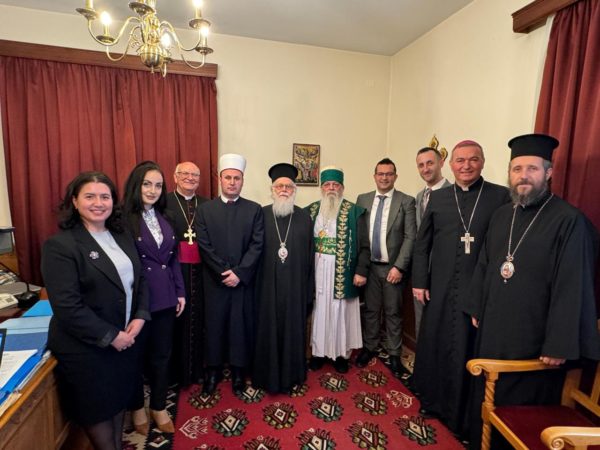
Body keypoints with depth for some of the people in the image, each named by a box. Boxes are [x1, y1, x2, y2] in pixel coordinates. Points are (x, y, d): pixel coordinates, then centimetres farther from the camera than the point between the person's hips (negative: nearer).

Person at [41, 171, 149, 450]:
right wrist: (110, 336, -19)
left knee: (119, 398, 23)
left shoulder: (122, 236, 2)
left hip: (125, 337, 6)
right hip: (86, 347, -6)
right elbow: (67, 307, -22)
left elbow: (139, 279, 6)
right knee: (97, 408, 16)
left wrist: (140, 316, -8)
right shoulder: (60, 245, -18)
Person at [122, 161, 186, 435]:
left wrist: (180, 291, 7)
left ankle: (159, 407, 37)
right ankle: (137, 408, 39)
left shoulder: (165, 218, 7)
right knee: (136, 356, 16)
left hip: (165, 297, 5)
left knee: (162, 355, 17)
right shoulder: (123, 218, -12)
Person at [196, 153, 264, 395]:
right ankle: (213, 370, 32)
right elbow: (204, 246, -4)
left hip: (244, 280, 0)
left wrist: (239, 273, -13)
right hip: (214, 280, 0)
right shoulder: (205, 209, 2)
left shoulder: (254, 209, 1)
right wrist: (223, 272, -12)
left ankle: (238, 370, 29)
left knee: (241, 325, 10)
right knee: (214, 325, 11)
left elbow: (257, 246, -5)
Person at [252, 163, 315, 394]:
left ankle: (291, 374, 35)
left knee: (293, 330, 13)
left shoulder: (304, 217, 2)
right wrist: (251, 283, -5)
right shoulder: (261, 215, -2)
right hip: (267, 286, -1)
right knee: (268, 331, 11)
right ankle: (268, 376, 32)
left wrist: (309, 290, 2)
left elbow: (309, 256, 3)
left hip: (295, 287, 1)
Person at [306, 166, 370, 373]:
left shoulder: (354, 212, -1)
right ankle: (318, 351, 26)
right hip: (317, 271, 2)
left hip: (343, 273, -2)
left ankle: (341, 353, 24)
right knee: (319, 310, 10)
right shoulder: (310, 211, 6)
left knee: (340, 312, 7)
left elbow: (364, 245, -4)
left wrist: (361, 271, -11)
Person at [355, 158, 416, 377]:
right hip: (369, 266, 2)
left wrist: (399, 266, -13)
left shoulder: (406, 201, -3)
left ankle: (394, 354, 26)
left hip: (393, 267, -2)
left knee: (393, 312, 10)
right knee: (370, 309, 14)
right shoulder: (363, 199, 5)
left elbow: (410, 237, -7)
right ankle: (370, 347, 33)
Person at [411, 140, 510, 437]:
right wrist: (419, 281, 2)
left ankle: (462, 415, 32)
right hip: (439, 288, 3)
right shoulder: (437, 197, 6)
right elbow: (422, 244, 7)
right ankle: (433, 400, 37)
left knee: (468, 350, 10)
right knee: (434, 345, 13)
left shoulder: (501, 196, -2)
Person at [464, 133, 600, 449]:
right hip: (493, 330, 6)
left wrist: (559, 345, -16)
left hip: (534, 338, -6)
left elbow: (572, 287, -16)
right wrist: (476, 308, 12)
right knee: (485, 400, 20)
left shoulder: (569, 220, -14)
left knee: (523, 406, 12)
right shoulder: (501, 215, 6)